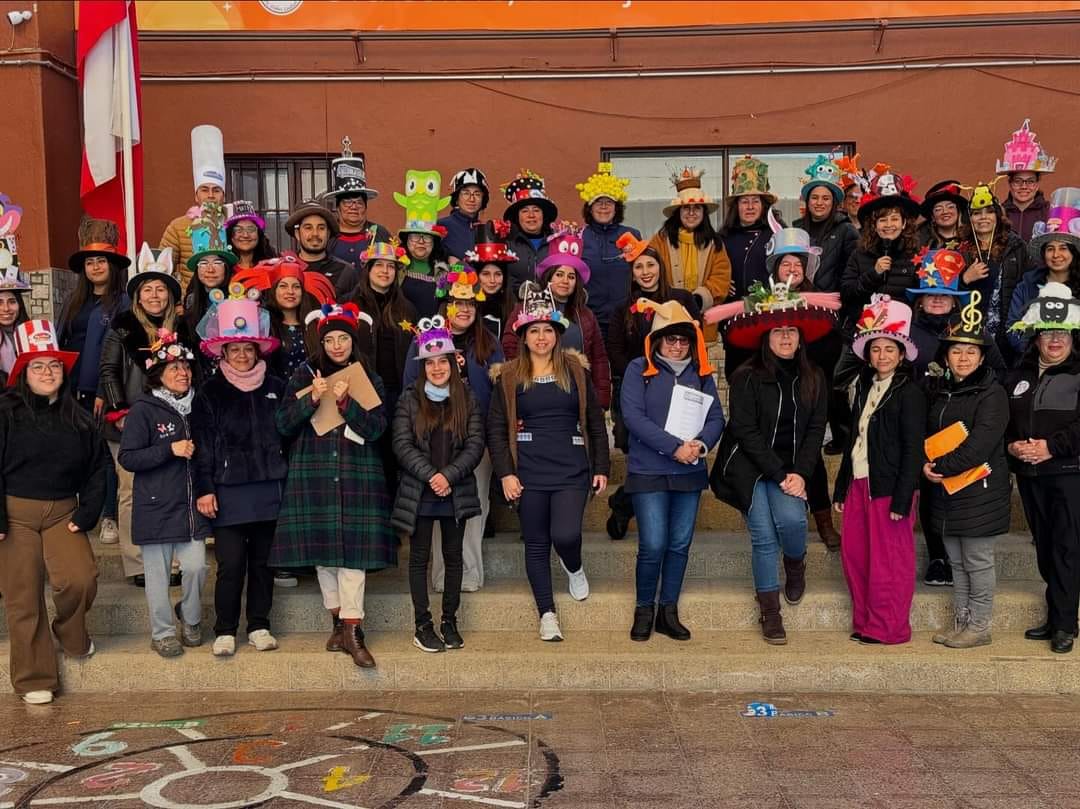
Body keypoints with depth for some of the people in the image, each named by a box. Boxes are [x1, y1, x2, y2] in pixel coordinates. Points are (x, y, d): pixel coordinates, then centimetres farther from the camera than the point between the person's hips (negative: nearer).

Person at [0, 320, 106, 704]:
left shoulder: (77, 417, 7)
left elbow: (97, 467, 9)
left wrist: (87, 512, -1)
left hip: (63, 513, 2)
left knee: (80, 579, -17)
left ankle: (71, 633, 16)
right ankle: (34, 678, 13)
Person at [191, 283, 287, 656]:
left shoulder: (276, 388, 8)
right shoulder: (210, 392, 3)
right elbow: (203, 444, -1)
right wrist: (204, 489, -7)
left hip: (269, 489, 2)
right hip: (228, 492, -2)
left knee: (263, 561, 9)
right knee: (231, 564, -3)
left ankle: (259, 626, 20)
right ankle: (225, 630, 10)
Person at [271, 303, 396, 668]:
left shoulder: (369, 380, 9)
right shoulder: (304, 377, 8)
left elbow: (376, 428, -3)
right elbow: (283, 424, 0)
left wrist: (346, 401, -16)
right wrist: (313, 398, -14)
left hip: (358, 476, -1)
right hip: (313, 474, 1)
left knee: (353, 548, -9)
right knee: (322, 547, 2)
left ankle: (352, 631, -9)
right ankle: (339, 621, 15)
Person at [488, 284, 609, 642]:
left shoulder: (576, 370, 5)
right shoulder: (510, 376, 3)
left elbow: (595, 421, 9)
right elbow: (496, 429, 3)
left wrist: (601, 468, 6)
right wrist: (505, 473, -6)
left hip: (572, 469, 0)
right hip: (529, 472, 1)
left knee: (565, 535, -16)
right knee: (536, 543, 6)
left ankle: (573, 567, 21)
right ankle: (547, 614, 20)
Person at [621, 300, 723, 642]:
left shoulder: (700, 373, 11)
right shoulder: (639, 369, -1)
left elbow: (716, 417, 6)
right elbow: (633, 416, -12)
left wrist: (701, 444, -15)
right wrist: (674, 447, -19)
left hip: (690, 472, 4)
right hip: (648, 471, -4)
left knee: (680, 545, 8)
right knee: (653, 546, -7)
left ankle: (668, 612, 21)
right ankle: (644, 610, 13)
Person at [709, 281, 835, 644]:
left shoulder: (813, 379, 6)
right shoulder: (746, 378, -6)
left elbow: (815, 430, 3)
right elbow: (746, 432, -9)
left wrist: (799, 473, -11)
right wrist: (780, 475, -14)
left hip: (791, 467, 2)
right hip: (749, 465, -2)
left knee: (792, 519, -23)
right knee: (764, 536, -9)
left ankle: (795, 565, 11)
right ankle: (770, 612, 6)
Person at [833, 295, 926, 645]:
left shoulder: (909, 393, -7)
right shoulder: (864, 387, 14)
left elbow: (913, 450, -11)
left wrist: (902, 499, -16)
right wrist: (841, 488, 15)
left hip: (888, 486, -7)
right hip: (859, 483, 7)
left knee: (889, 559, 0)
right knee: (853, 553, 9)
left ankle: (888, 628, 11)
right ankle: (865, 623, 21)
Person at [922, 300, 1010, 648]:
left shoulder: (992, 394, -9)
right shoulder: (938, 391, 12)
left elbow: (981, 443, -20)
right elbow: (926, 435, 16)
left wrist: (942, 468, -20)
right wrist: (926, 466, -3)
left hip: (979, 491, -7)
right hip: (945, 490, 7)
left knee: (977, 561, 0)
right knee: (957, 562, 13)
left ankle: (979, 627, 11)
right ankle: (961, 625, 22)